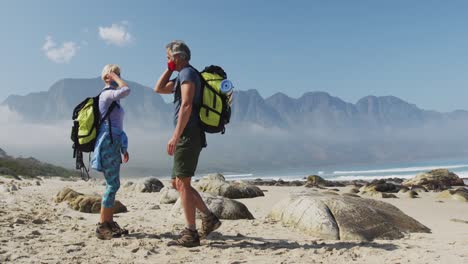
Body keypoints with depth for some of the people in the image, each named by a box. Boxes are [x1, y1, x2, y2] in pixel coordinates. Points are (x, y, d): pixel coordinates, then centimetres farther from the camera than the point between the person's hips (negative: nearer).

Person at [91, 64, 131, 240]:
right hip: (108, 143, -10)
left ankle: (109, 222, 17)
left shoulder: (113, 98, 20)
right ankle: (102, 226, -4)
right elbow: (126, 90, -30)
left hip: (113, 144, 10)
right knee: (113, 184, -10)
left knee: (113, 184, 11)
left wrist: (123, 148, 23)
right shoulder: (107, 94, -8)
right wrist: (114, 77, -11)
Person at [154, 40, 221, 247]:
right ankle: (209, 218, 13)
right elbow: (158, 89, 30)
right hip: (186, 137, 10)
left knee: (182, 183, -8)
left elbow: (186, 106, -20)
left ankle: (191, 234, -4)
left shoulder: (187, 73, -8)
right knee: (177, 183, 12)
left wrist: (176, 136, -25)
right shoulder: (182, 76, 23)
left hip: (188, 135, -10)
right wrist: (169, 69, 21)